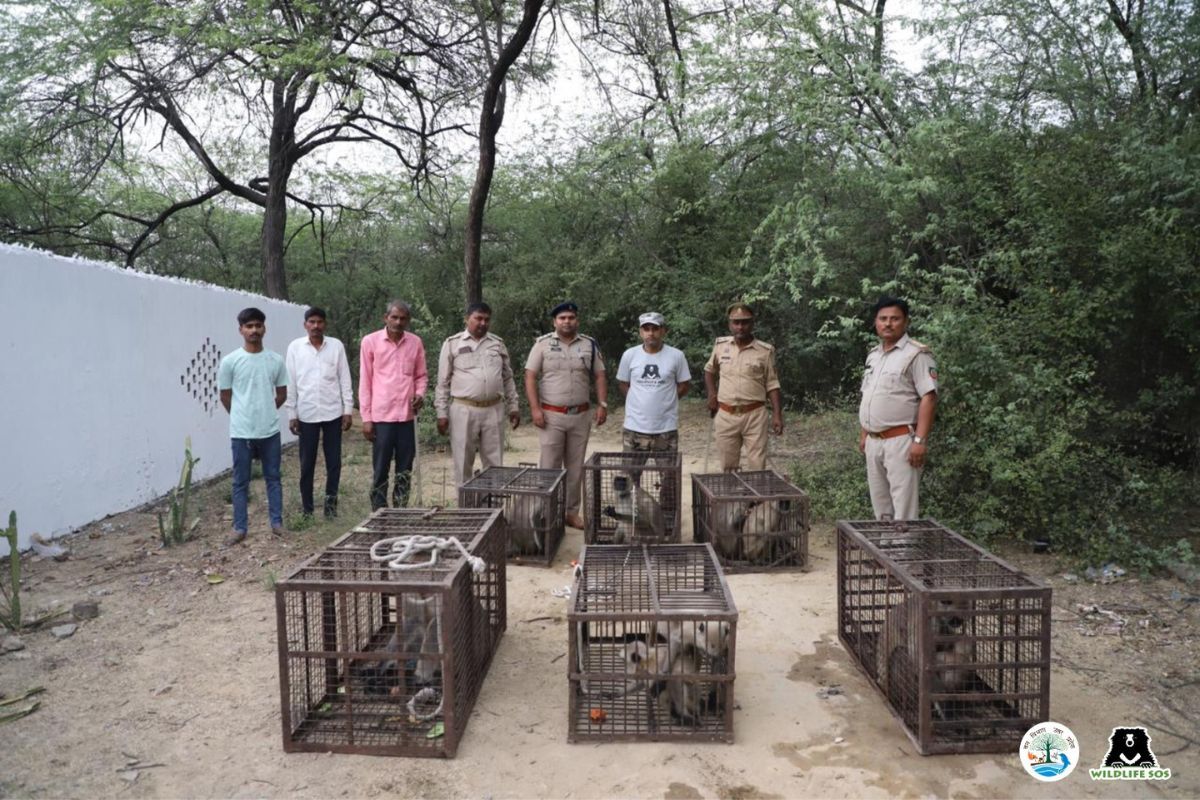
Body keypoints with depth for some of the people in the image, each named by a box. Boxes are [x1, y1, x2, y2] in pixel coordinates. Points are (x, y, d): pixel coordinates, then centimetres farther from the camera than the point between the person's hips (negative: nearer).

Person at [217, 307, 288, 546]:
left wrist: (265, 412, 13)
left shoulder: (276, 360, 0)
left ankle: (277, 523, 21)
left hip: (270, 431, 2)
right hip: (241, 433, -2)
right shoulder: (230, 361, -6)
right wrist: (242, 417, 11)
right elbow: (225, 396, 4)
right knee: (240, 482, 6)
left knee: (273, 478, 11)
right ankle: (240, 528, 15)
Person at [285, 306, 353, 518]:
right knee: (307, 463, 7)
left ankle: (331, 501, 18)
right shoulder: (295, 347, 1)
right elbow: (291, 383, 2)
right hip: (307, 414, 0)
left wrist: (348, 409, -1)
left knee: (334, 461, 5)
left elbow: (345, 379, 3)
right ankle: (306, 506, 17)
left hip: (333, 412, 0)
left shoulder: (336, 346, 1)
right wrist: (291, 414, -1)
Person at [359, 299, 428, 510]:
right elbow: (365, 381, 0)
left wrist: (420, 394, -7)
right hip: (381, 416, -3)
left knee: (404, 471, 8)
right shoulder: (370, 341, -1)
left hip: (407, 415, 3)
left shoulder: (416, 342, 6)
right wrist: (366, 417, -3)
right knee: (380, 470, 3)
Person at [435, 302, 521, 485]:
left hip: (493, 410, 3)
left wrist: (513, 407, 10)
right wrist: (442, 413, -3)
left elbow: (508, 379, 15)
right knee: (463, 463, 5)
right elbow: (443, 382, 2)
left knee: (494, 464, 7)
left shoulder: (498, 343, 10)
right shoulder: (452, 344, 1)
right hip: (464, 411, -3)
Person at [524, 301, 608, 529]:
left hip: (580, 416, 3)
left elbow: (600, 376, 8)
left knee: (575, 467, 9)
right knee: (549, 466, 0)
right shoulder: (542, 343, -1)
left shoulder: (589, 344, 6)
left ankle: (571, 512, 20)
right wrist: (535, 408, -13)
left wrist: (602, 404, -3)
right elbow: (530, 377, -4)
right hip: (551, 415, -3)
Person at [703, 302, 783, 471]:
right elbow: (709, 370, 22)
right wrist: (711, 394, 8)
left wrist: (777, 414, -8)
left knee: (757, 468, 0)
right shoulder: (720, 345, 4)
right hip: (725, 416, 3)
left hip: (754, 415, -2)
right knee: (728, 469, 11)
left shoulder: (765, 351, -4)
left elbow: (772, 384, 0)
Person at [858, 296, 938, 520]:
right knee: (880, 505, 16)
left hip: (900, 441, -8)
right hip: (874, 441, 8)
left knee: (904, 507, -6)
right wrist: (864, 434, 18)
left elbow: (929, 398, -15)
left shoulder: (916, 354, -9)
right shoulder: (873, 355, 16)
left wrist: (920, 440, -21)